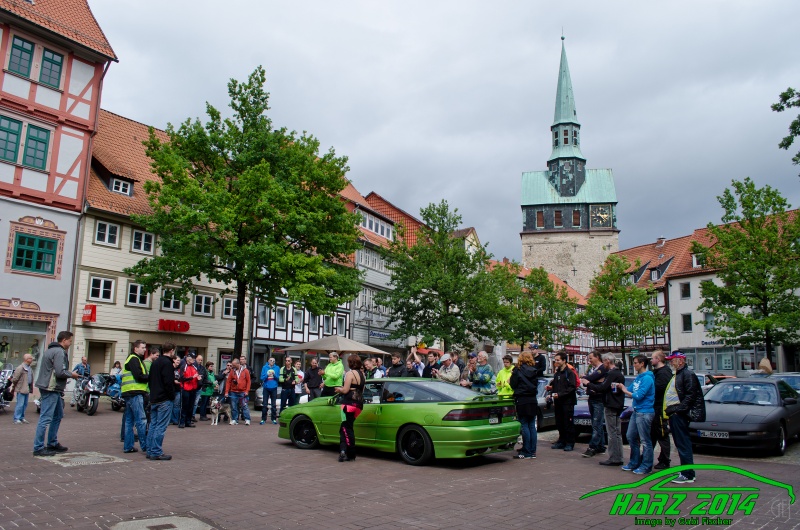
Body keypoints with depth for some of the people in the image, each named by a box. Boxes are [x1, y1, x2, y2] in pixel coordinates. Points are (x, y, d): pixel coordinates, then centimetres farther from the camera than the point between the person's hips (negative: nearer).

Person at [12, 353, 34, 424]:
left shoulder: (30, 368, 15)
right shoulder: (20, 368, -13)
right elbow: (15, 378, -12)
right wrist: (14, 387, -2)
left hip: (27, 388, 8)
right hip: (21, 389, -8)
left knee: (25, 404, 12)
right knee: (20, 404, -6)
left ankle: (22, 417, 20)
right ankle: (16, 419, 1)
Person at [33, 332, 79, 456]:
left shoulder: (51, 350, 18)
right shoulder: (59, 352, -15)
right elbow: (60, 372, -23)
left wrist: (69, 374, 11)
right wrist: (71, 374, -6)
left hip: (53, 389, 11)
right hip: (51, 389, -11)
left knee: (58, 416, 19)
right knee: (46, 418, -7)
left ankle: (52, 443, 27)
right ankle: (38, 448, -3)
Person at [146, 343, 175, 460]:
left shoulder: (155, 362, 15)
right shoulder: (167, 363, -14)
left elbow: (149, 379, 20)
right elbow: (168, 382, -19)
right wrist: (172, 396, -9)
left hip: (154, 399, 9)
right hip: (164, 399, -9)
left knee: (153, 425, 13)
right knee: (161, 427, -6)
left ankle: (150, 451, 17)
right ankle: (156, 452, -4)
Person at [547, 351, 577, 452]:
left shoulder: (569, 373, -7)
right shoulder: (557, 373, 18)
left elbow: (572, 387, -16)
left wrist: (560, 394, -21)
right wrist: (551, 387, 7)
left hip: (567, 402, -7)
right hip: (558, 402, 7)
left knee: (568, 423, -2)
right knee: (559, 423, 10)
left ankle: (570, 443, 6)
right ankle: (562, 441, 20)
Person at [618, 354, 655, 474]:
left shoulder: (647, 378, -15)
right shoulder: (638, 377, 14)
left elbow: (639, 395, -20)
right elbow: (630, 390, 16)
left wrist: (625, 391, -8)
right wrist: (621, 387, -2)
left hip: (644, 412, -10)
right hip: (636, 411, 10)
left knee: (645, 440, -1)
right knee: (631, 437, 14)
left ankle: (646, 466, 8)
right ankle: (635, 462, 26)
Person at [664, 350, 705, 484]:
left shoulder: (688, 374, -11)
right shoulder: (677, 375, 20)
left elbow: (690, 396, -19)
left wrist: (678, 409, -21)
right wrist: (669, 410, 14)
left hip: (679, 416, -10)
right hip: (674, 415, 10)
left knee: (683, 444, -6)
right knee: (680, 444, 14)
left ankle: (688, 474, -1)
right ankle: (686, 471, 21)